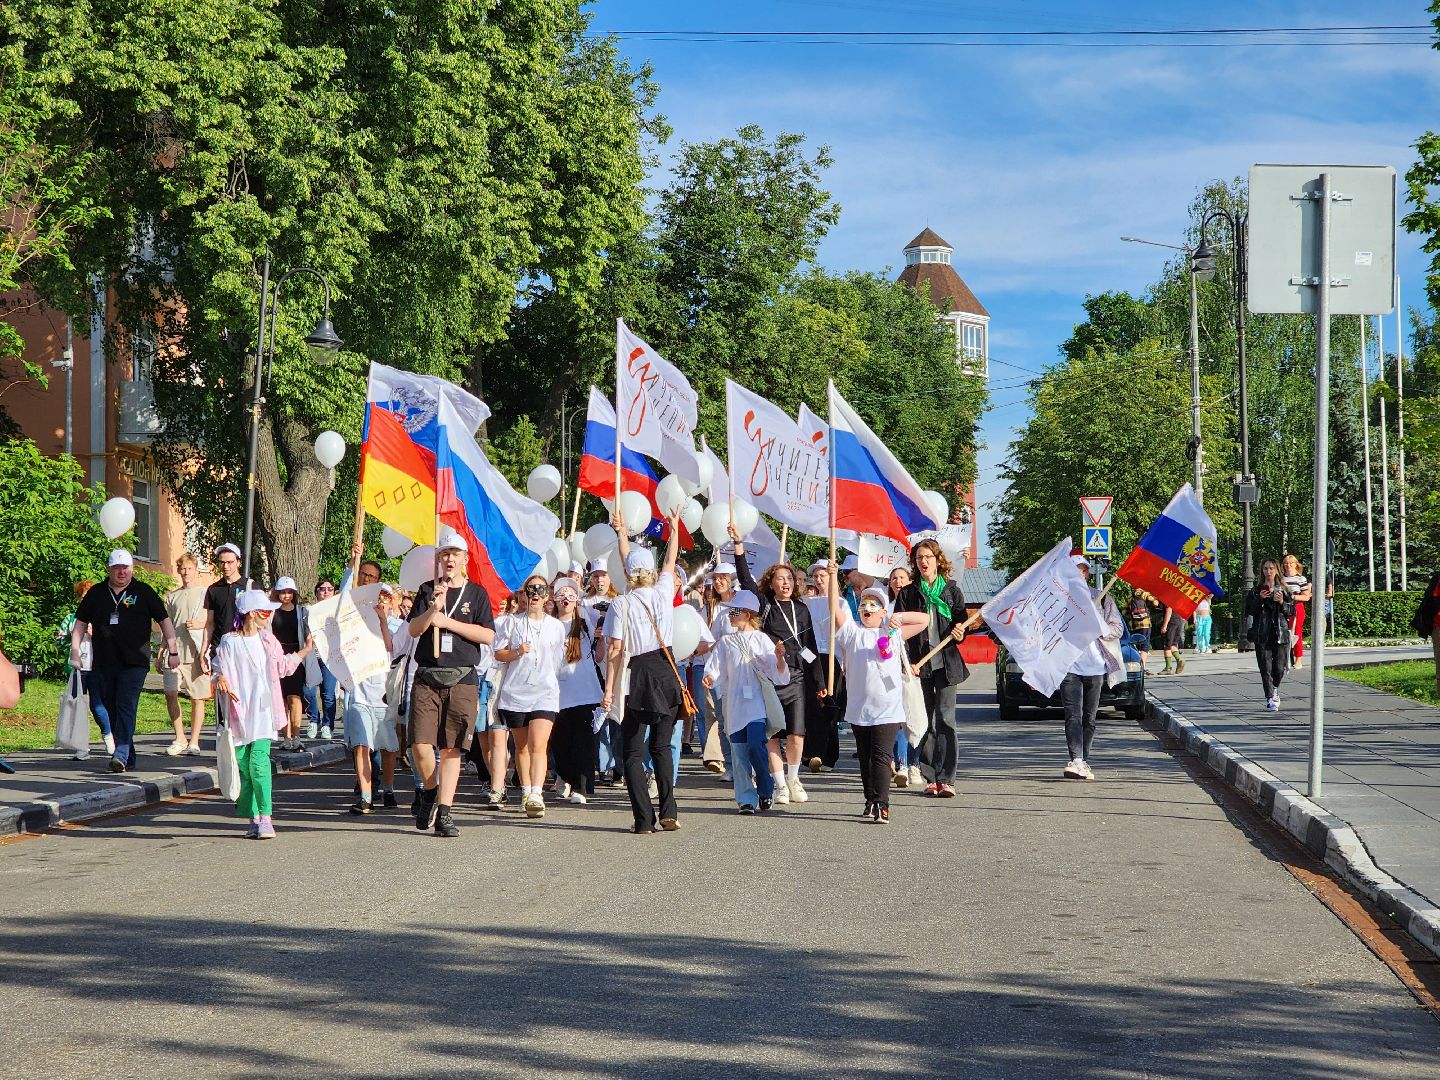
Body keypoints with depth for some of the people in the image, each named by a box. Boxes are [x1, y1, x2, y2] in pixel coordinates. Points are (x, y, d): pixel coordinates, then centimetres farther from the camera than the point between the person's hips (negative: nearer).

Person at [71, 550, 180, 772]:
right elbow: (80, 623, 17)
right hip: (103, 663, 4)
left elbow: (164, 620, 8)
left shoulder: (143, 592, 5)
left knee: (126, 706, -16)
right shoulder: (96, 594, 11)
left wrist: (173, 651, 4)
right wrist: (75, 650, 7)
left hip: (134, 662, -4)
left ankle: (121, 754, -24)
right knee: (111, 710, 6)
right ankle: (129, 757, 14)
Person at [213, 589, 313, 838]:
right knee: (243, 765, 2)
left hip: (263, 713, 1)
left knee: (259, 761, -14)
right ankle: (252, 818, 11)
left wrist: (305, 650, 28)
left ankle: (264, 817, -15)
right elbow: (221, 672, -1)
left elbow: (283, 666, 27)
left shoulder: (268, 640, 12)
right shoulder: (229, 643, -1)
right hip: (240, 713, -1)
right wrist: (221, 680, -23)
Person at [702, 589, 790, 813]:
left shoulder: (762, 639, 5)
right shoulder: (725, 643, 12)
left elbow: (777, 673, 1)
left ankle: (765, 791, 5)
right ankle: (745, 798, 6)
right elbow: (717, 671, 6)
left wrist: (779, 658, -19)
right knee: (739, 751, -1)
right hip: (734, 703, 3)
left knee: (756, 745, -15)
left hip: (756, 702, -3)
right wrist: (710, 679, -16)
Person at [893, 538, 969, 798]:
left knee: (945, 720, -8)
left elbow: (962, 624, 13)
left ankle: (946, 779, -10)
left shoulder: (952, 591, 8)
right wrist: (906, 661, -8)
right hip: (918, 665, 1)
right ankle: (932, 778, 7)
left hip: (947, 663, -1)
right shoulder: (907, 593, 8)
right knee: (925, 721, 2)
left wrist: (959, 633, -11)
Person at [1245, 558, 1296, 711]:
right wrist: (1259, 599, -12)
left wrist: (1282, 603, -9)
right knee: (1266, 667, -7)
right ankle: (1270, 698, -2)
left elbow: (1292, 612, 8)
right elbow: (1249, 611, 1)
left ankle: (1274, 689, 30)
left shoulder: (1283, 590, 10)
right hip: (1262, 634, -1)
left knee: (1279, 667, 1)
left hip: (1280, 633, 1)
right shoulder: (1255, 591, 7)